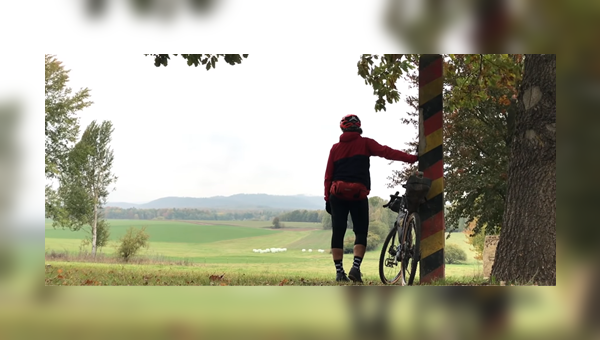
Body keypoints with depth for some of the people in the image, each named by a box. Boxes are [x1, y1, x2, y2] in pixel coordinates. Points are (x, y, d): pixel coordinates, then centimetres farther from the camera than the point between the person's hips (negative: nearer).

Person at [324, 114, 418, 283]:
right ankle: (355, 268, -10)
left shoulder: (335, 147, 10)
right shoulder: (365, 143, 3)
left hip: (337, 194, 2)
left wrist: (327, 198, 11)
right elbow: (386, 152, -10)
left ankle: (339, 272, 1)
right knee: (361, 232, 6)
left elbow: (328, 175, 7)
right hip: (358, 195, -2)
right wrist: (411, 158, -13)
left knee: (338, 233, 4)